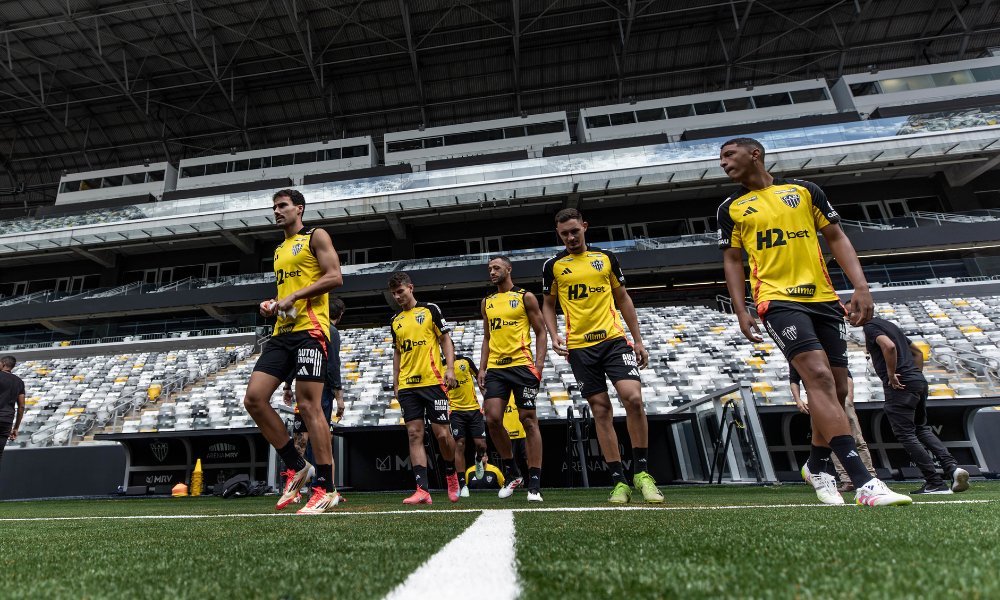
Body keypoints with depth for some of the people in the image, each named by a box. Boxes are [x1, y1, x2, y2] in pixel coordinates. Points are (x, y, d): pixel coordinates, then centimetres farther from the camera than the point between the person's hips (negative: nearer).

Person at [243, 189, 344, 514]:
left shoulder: (316, 237, 3)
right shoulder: (279, 251, 27)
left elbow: (335, 276, -9)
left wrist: (294, 296, -15)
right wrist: (272, 304, 11)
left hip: (310, 329, -8)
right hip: (282, 332, 8)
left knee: (308, 405, -11)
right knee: (253, 398, -2)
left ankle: (326, 488, -2)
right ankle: (297, 468, 9)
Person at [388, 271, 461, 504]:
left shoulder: (430, 309, 3)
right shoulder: (395, 321, 16)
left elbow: (446, 340, 2)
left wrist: (450, 369, -10)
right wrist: (395, 383, 15)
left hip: (433, 381, -4)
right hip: (407, 386, 4)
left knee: (442, 433, -4)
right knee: (414, 435, -2)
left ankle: (451, 473, 23)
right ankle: (422, 490, 0)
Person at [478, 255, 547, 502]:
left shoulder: (525, 297, 3)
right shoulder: (486, 302, 17)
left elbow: (541, 333, 1)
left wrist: (539, 365, -10)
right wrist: (482, 368, 10)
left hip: (521, 365, -4)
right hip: (495, 369, 5)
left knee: (528, 420, -2)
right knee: (492, 419, -5)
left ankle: (534, 484, 4)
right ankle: (512, 473, 16)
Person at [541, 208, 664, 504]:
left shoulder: (606, 258, 9)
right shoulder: (553, 265, 6)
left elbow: (623, 299, 14)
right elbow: (548, 305, 14)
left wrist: (638, 340, 9)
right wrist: (554, 336, -4)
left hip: (614, 339, 0)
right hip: (579, 347, 0)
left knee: (633, 398, -16)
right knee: (601, 410, 2)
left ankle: (642, 473, 2)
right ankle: (619, 482, 11)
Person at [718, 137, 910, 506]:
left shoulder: (804, 190, 12)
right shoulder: (730, 208, 9)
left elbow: (836, 238, 11)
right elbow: (732, 261, 9)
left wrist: (861, 287, -1)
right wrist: (741, 310, -2)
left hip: (823, 299, 3)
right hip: (778, 300, -3)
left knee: (836, 389, 6)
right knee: (819, 377, -22)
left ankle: (816, 467, 28)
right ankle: (864, 483, -21)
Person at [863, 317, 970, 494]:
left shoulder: (870, 327, -7)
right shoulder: (890, 325, 22)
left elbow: (889, 346, -25)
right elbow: (918, 352, 28)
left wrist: (891, 375, -17)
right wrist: (916, 375, 24)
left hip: (900, 385, -9)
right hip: (919, 381, 9)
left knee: (905, 434, -3)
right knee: (922, 429, 19)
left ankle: (935, 483, -2)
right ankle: (952, 466, 4)